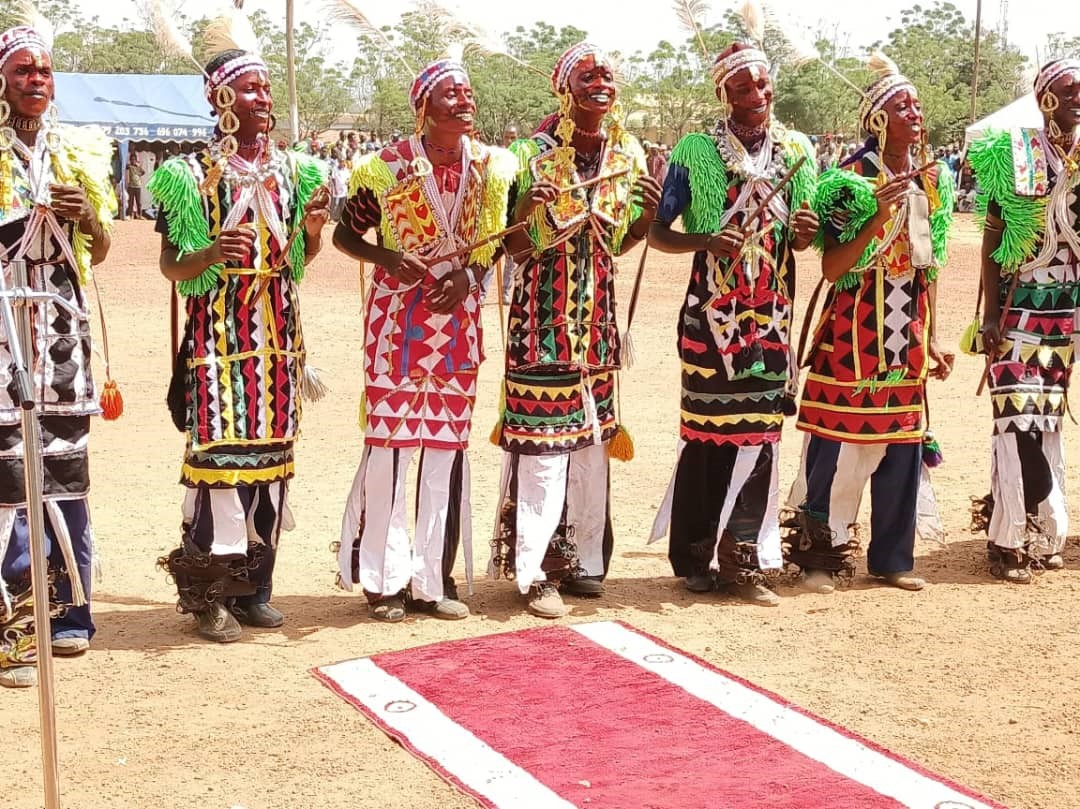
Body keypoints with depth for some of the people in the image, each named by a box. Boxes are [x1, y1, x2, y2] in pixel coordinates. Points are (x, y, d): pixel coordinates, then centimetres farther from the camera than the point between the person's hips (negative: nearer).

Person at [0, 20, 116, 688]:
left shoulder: (76, 151, 13)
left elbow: (99, 251, 18)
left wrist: (88, 217, -2)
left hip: (64, 324, 4)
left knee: (67, 468, 7)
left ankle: (70, 611, 16)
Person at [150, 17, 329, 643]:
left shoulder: (293, 169, 9)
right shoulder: (193, 174, -4)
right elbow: (171, 266, -4)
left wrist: (314, 228, -4)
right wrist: (210, 255, -23)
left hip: (278, 333, 5)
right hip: (219, 333, -5)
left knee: (271, 453, 7)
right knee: (220, 453, -8)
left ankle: (254, 585, 17)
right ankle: (208, 594, 2)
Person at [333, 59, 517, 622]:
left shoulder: (490, 166, 3)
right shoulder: (389, 167, -7)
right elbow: (345, 235, 2)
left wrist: (469, 276, -6)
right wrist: (386, 258, -17)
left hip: (456, 318, 4)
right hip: (397, 316, -3)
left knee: (447, 444, 7)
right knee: (390, 439, -2)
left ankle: (434, 578, 17)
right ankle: (384, 579, 10)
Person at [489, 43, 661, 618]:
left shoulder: (628, 156, 6)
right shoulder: (533, 154, -9)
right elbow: (510, 247, -7)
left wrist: (647, 216, -7)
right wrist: (524, 212, -27)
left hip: (597, 315, 6)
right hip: (544, 315, -5)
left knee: (593, 440, 11)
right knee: (543, 441, -6)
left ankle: (583, 559, 24)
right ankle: (534, 571, 3)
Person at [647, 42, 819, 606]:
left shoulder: (797, 150, 8)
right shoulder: (695, 151, -3)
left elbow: (799, 241, 14)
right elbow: (657, 231, -1)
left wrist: (804, 232, -10)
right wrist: (706, 241, -19)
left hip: (772, 316, 3)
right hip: (711, 314, -3)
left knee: (758, 433, 3)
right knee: (707, 432, 1)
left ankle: (742, 560, 12)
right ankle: (698, 557, 14)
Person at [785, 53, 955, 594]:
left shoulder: (932, 179, 9)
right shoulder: (853, 181, -10)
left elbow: (929, 266, 14)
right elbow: (831, 268, -16)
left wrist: (932, 339, 13)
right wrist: (879, 218, -26)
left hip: (908, 334, 6)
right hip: (855, 330, -6)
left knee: (902, 445, 9)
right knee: (838, 445, -2)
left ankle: (891, 558, 20)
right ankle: (816, 551, 11)